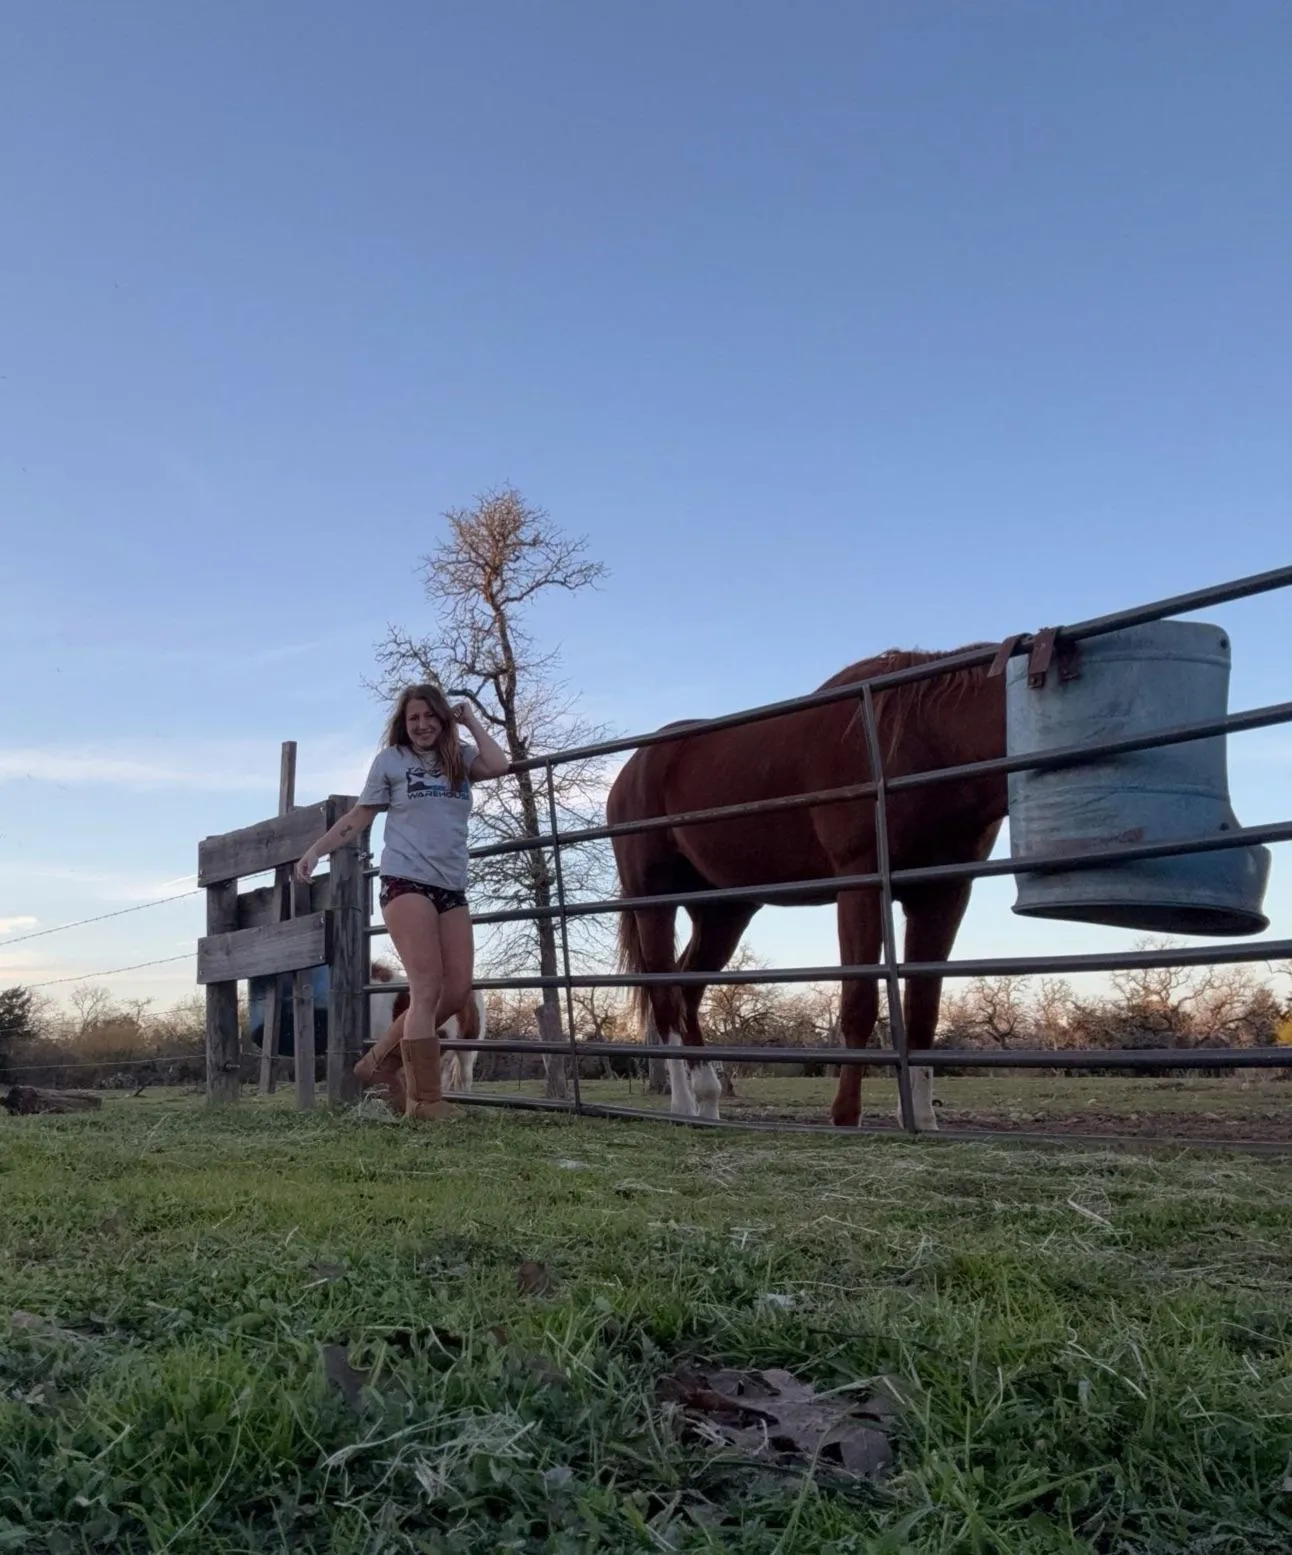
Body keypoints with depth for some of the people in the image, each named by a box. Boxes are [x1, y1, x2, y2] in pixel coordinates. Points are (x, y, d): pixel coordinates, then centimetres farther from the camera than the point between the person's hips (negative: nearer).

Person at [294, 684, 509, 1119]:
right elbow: (359, 817, 8)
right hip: (406, 882, -5)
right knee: (428, 989, -12)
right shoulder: (390, 761, 6)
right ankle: (424, 1100, -7)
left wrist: (470, 720, 4)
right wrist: (316, 849, 0)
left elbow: (499, 765, -8)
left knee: (457, 991, 2)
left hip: (452, 888, 5)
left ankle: (382, 1060, 18)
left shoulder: (460, 758, 12)